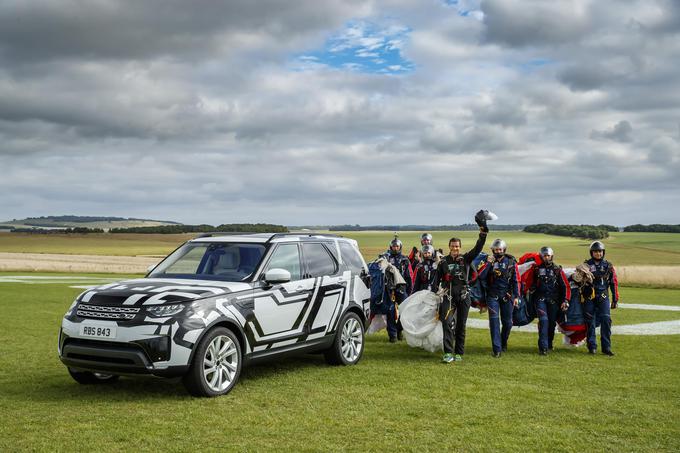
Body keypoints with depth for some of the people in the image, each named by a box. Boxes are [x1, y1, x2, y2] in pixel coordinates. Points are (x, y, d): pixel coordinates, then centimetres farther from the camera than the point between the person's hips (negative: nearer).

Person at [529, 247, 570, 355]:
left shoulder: (557, 270, 4)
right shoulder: (537, 269, 6)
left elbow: (566, 286, 3)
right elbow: (532, 283, 24)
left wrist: (565, 301, -4)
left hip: (553, 300, 1)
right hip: (540, 299, -1)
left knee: (552, 323, 6)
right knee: (543, 321, -16)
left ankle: (549, 344, 26)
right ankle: (543, 347, -18)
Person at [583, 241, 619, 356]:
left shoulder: (608, 265, 8)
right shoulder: (586, 265, 5)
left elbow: (614, 283, 11)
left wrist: (615, 299, 8)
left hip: (603, 297, 1)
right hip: (589, 297, -1)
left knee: (606, 320, -9)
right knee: (590, 322, 1)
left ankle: (606, 347, -6)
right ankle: (592, 346, 9)